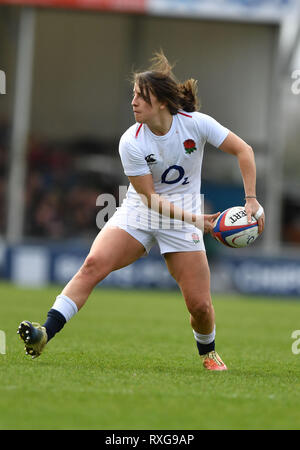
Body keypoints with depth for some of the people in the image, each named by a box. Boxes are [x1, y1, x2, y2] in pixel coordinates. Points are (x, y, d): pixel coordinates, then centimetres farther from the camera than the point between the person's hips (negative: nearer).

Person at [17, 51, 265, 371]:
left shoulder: (196, 123, -14)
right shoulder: (131, 143, -15)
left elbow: (243, 150, -4)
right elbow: (151, 197, -14)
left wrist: (251, 200, -12)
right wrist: (193, 218, -25)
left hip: (184, 217, 1)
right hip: (138, 212, 0)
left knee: (200, 305, -5)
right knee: (94, 263, -26)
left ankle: (207, 351, 29)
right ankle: (45, 334, -32)